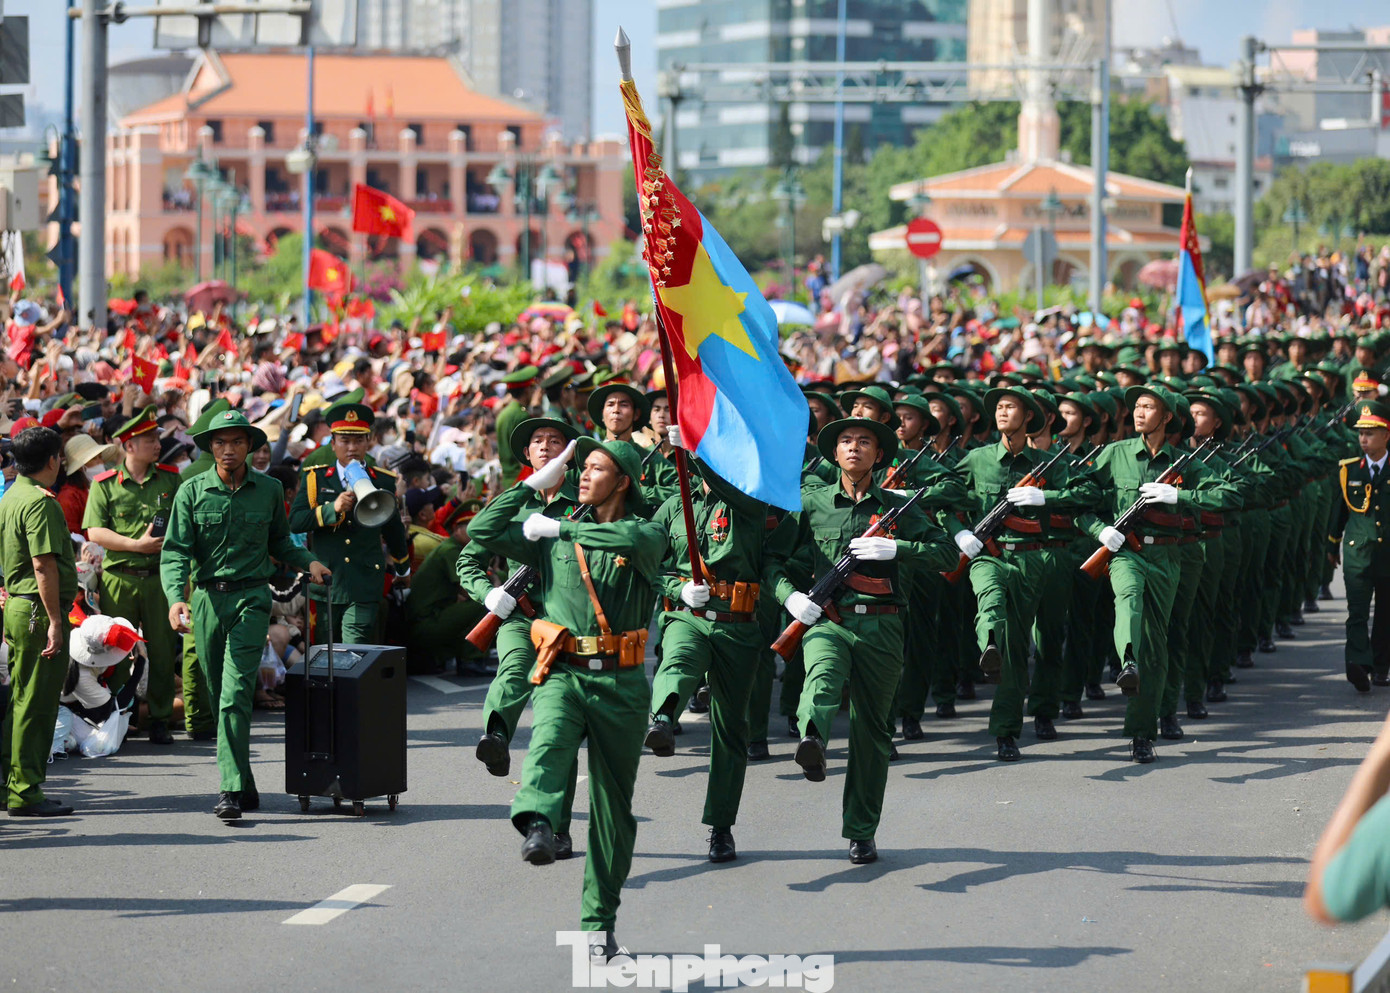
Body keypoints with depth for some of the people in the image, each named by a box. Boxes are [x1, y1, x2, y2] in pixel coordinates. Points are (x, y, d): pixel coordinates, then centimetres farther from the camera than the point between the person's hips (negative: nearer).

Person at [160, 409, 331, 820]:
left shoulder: (269, 490, 6)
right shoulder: (192, 492, 2)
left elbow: (279, 541, 22)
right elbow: (175, 551, -4)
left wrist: (307, 562, 4)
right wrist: (176, 598, -19)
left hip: (251, 597, -2)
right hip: (207, 597, 2)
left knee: (236, 693, -15)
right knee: (219, 696, 9)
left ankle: (232, 790, -19)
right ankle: (243, 786, 21)